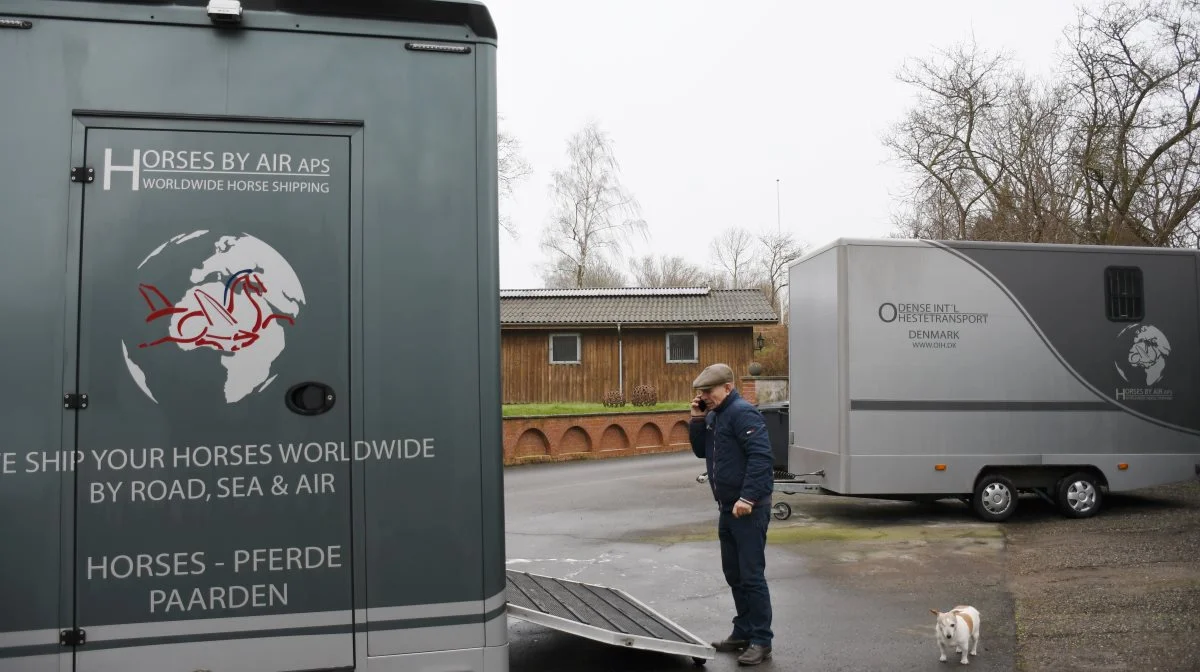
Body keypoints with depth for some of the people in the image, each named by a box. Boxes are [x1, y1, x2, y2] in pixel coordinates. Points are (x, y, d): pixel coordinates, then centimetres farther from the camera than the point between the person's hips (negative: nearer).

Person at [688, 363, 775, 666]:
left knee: (751, 575, -3)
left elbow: (762, 456, -24)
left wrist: (748, 498, -27)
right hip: (727, 507, 10)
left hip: (748, 507, -9)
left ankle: (761, 641, 6)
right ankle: (743, 632, 27)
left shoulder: (742, 412, -16)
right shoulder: (715, 415, 13)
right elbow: (701, 451, 16)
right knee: (733, 575, 16)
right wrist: (697, 419, 1)